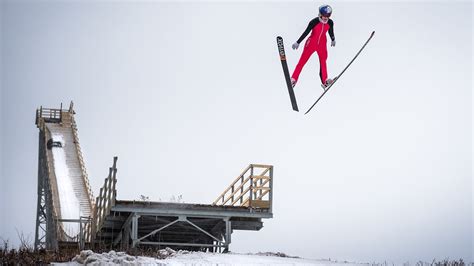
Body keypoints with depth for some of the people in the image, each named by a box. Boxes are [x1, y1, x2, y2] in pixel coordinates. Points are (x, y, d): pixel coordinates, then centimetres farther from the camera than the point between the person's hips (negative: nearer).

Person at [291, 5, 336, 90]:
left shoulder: (330, 23, -10)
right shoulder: (314, 22, -23)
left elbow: (331, 32, 11)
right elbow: (306, 32, -18)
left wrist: (333, 40, 27)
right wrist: (298, 43, -16)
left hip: (322, 44, 4)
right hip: (311, 43, -4)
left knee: (323, 61, 9)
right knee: (302, 61, -2)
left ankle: (325, 81, 17)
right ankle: (293, 79, 2)